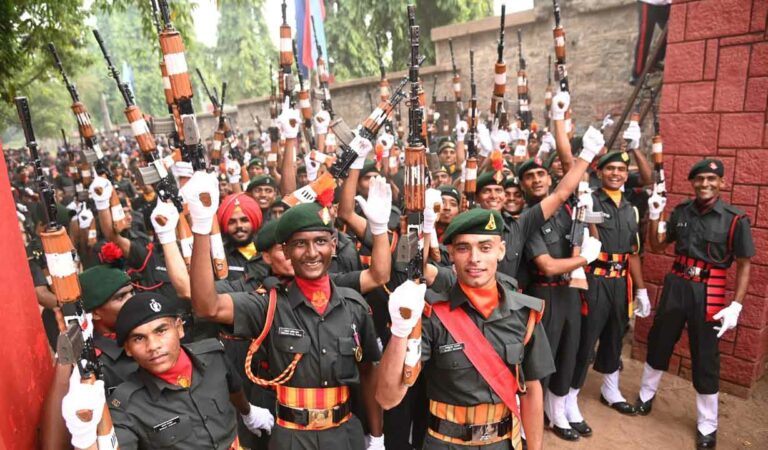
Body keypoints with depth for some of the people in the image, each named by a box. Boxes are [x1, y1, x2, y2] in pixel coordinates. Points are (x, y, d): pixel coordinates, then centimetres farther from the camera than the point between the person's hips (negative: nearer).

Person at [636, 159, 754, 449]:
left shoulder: (735, 220, -9)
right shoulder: (681, 212, 1)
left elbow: (744, 265, -6)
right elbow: (657, 246, 8)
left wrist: (736, 305, -13)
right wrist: (654, 217, -7)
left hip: (708, 293, -3)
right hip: (676, 286, 3)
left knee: (705, 358, 8)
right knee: (658, 343, 16)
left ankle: (707, 425, 27)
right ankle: (646, 394, 40)